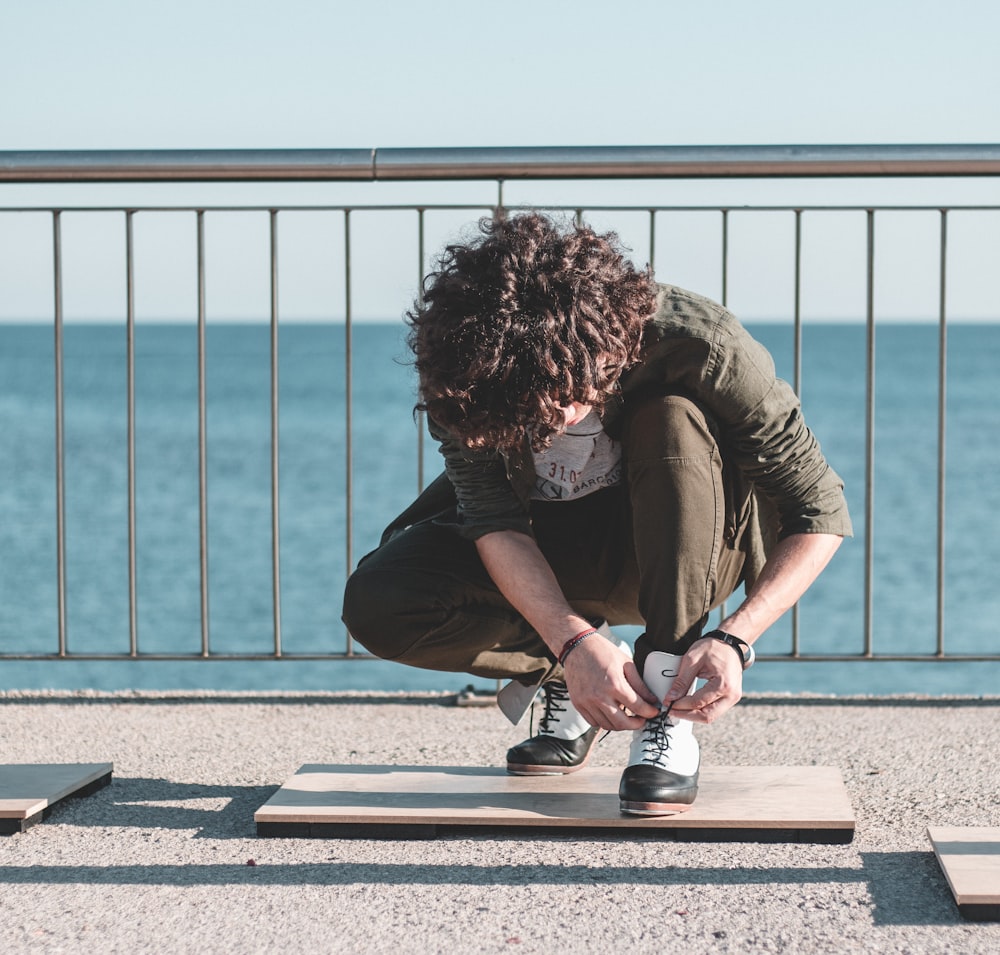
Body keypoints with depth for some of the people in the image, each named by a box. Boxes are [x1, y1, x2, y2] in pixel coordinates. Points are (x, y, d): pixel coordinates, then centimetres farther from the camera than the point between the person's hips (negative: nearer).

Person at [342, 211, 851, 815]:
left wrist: (734, 640, -38)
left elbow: (822, 512, -26)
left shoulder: (697, 344, -32)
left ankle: (669, 715, -27)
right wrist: (573, 642, -40)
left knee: (673, 423, -35)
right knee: (378, 604, -24)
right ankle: (563, 673, 1)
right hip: (551, 556, 2)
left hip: (686, 551, -2)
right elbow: (496, 522, -23)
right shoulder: (460, 367, -26)